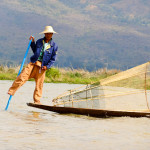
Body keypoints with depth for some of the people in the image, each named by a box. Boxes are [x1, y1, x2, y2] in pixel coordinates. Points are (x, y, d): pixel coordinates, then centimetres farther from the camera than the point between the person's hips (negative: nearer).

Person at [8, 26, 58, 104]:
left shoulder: (54, 46, 1)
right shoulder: (39, 41, 9)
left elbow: (53, 59, 3)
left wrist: (47, 66, -9)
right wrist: (32, 42, 12)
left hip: (42, 66, -1)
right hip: (33, 63, 2)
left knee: (39, 84, 1)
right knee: (22, 77, -10)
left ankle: (37, 101, 11)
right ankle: (11, 91, -5)